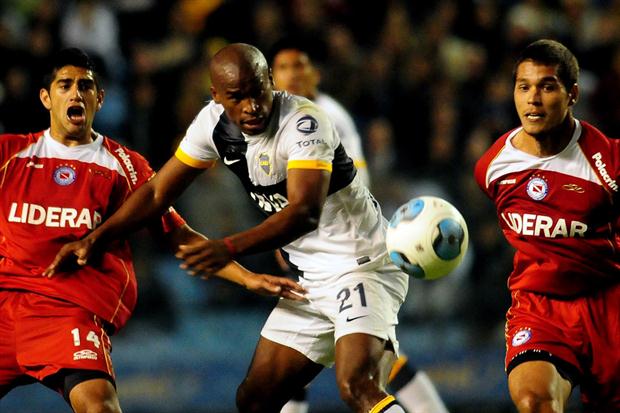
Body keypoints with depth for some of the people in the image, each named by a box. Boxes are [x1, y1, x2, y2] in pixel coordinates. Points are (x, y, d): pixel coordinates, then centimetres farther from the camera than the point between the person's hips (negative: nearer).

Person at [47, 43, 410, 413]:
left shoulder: (304, 122, -23)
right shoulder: (214, 123, -2)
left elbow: (305, 212, -36)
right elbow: (159, 191, 9)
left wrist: (230, 248, -48)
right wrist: (95, 238, 1)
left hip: (363, 266, -8)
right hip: (311, 281, 8)